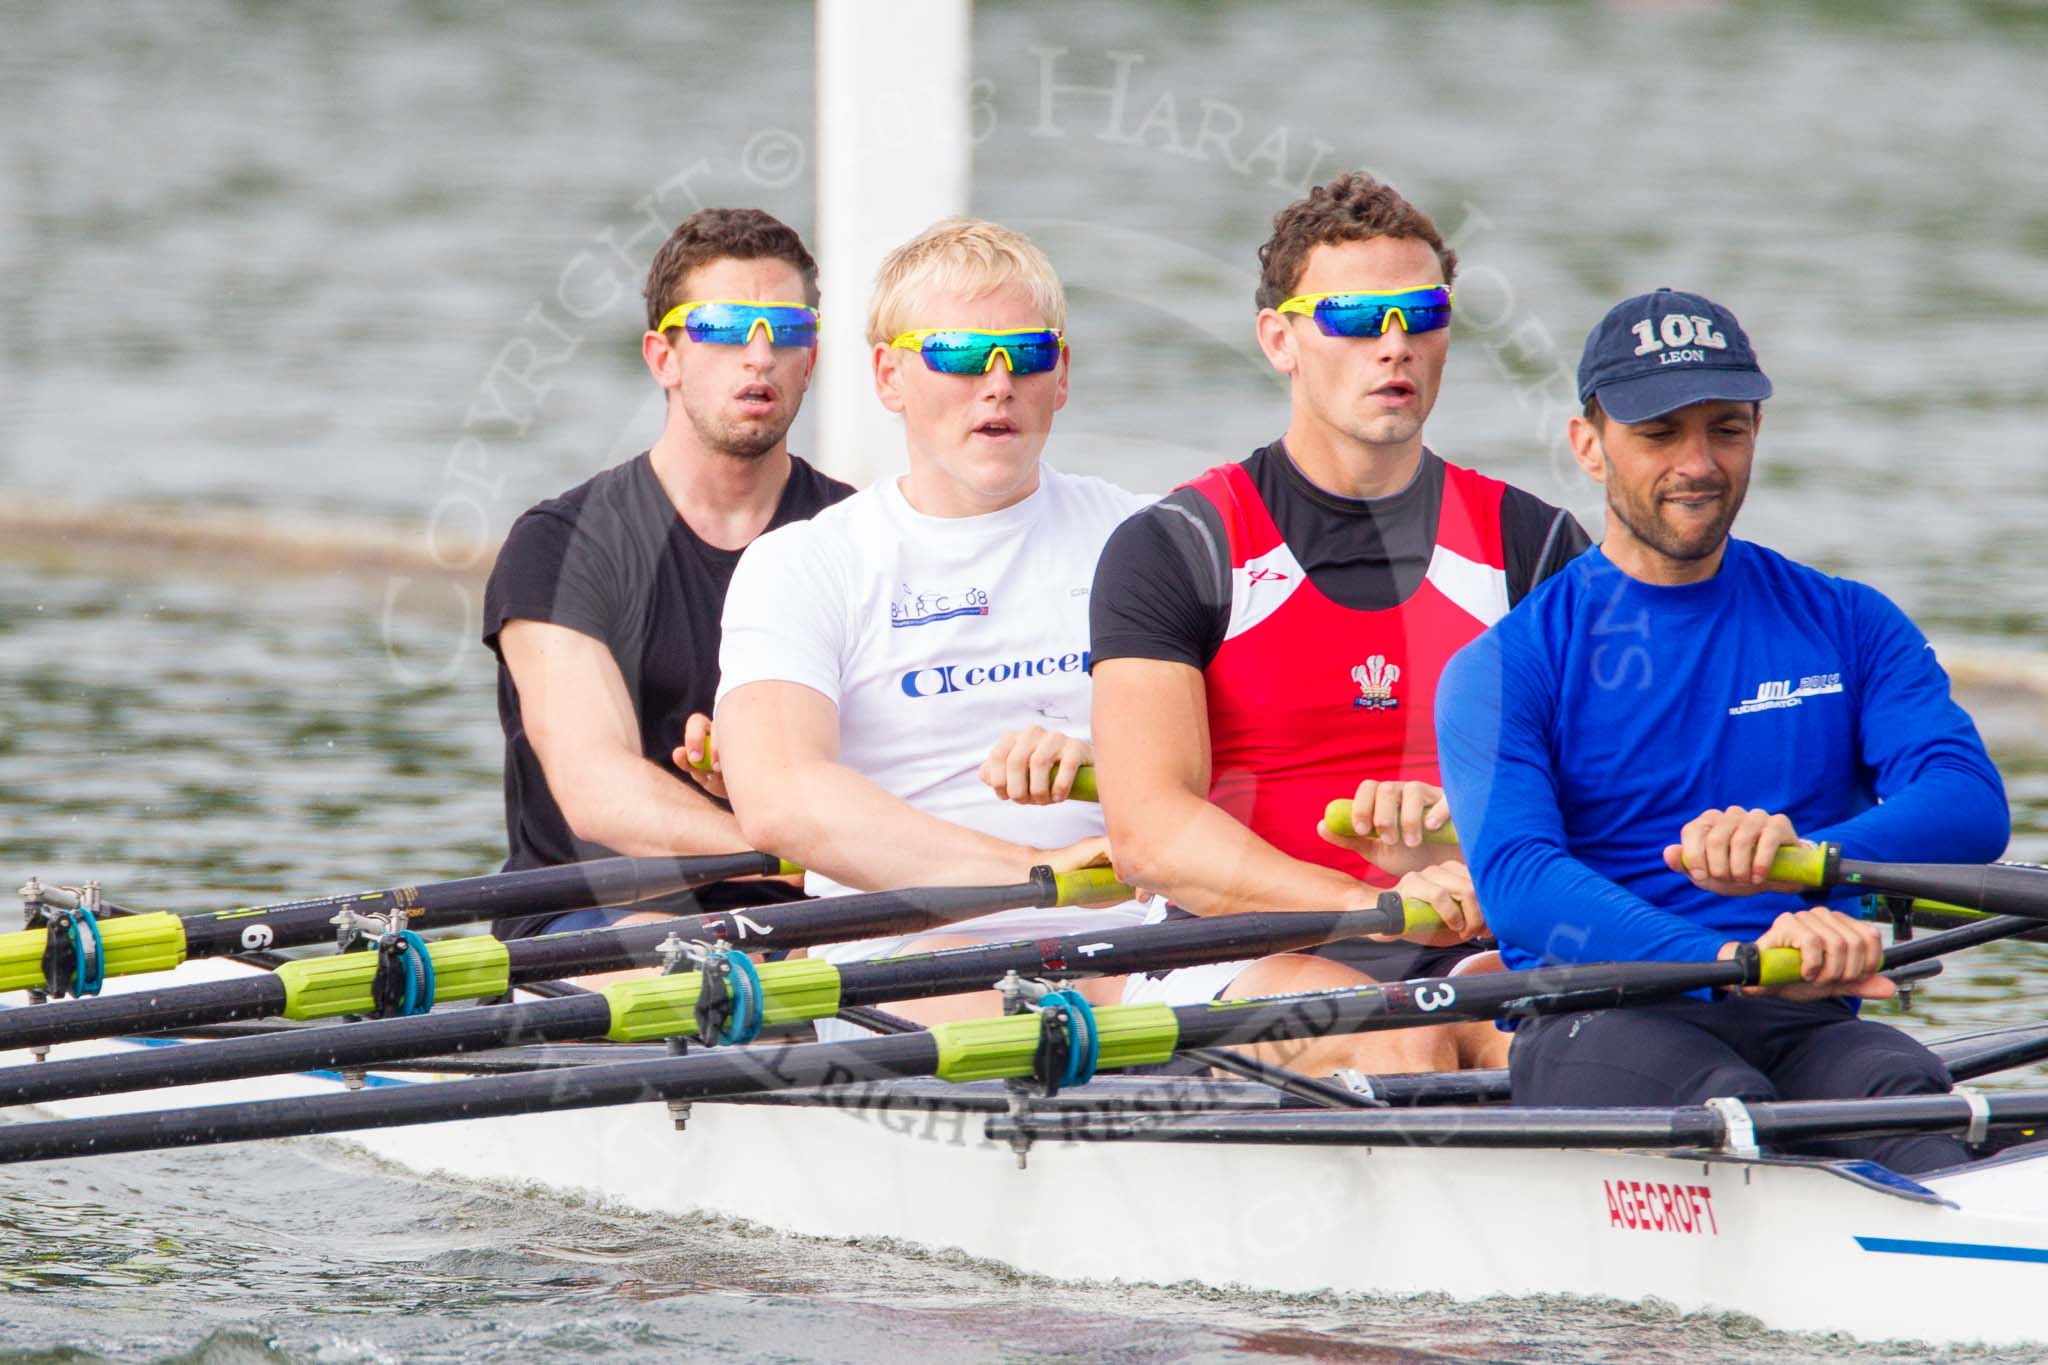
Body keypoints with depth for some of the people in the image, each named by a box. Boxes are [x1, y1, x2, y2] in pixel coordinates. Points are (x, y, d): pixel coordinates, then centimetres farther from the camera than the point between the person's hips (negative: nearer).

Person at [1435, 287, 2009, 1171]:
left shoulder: (1850, 628, 17)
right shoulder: (1505, 666, 7)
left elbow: (1972, 808, 0)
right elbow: (1514, 877, -11)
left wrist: (1803, 855, -23)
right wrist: (1737, 959, -28)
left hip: (1800, 1029, 2)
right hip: (1598, 1023, -2)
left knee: (1900, 1090, -32)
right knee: (1725, 1101, -35)